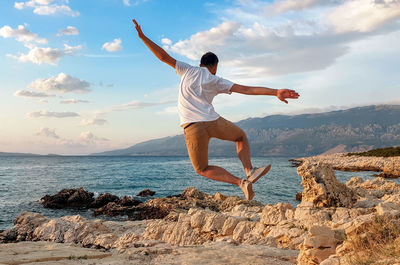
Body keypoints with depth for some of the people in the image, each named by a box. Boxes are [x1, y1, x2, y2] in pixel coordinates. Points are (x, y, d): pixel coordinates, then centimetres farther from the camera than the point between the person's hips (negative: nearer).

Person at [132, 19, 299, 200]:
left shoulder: (187, 70, 15)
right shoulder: (216, 81, 13)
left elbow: (164, 57, 12)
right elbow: (247, 89, 4)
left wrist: (142, 37, 17)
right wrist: (275, 92, 1)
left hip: (193, 127, 0)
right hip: (213, 122, 1)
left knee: (202, 169, 14)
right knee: (241, 136, 31)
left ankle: (241, 182, -5)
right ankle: (249, 171, 8)